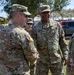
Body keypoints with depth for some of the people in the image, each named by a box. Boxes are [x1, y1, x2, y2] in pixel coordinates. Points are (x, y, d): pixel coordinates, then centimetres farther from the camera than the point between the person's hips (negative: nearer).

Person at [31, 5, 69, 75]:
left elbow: (63, 42, 5)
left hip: (56, 60, 1)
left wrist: (65, 55, 2)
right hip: (42, 61, 0)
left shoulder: (57, 25, 1)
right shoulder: (35, 28, -3)